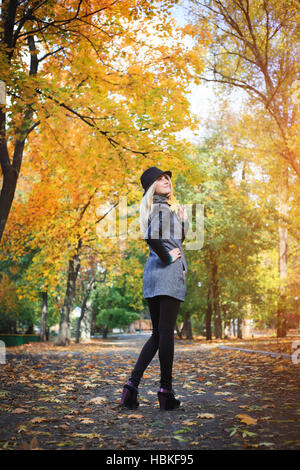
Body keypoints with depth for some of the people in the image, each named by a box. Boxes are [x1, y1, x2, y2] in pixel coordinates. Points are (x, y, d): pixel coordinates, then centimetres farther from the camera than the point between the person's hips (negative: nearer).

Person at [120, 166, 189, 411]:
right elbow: (152, 237, -28)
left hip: (152, 274, 9)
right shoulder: (162, 209, -8)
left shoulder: (162, 207, 21)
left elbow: (178, 239, 30)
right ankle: (166, 392, 3)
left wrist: (182, 219, 17)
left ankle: (132, 384, 6)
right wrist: (167, 258, -15)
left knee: (158, 334, 12)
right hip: (169, 273, -9)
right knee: (166, 333, -4)